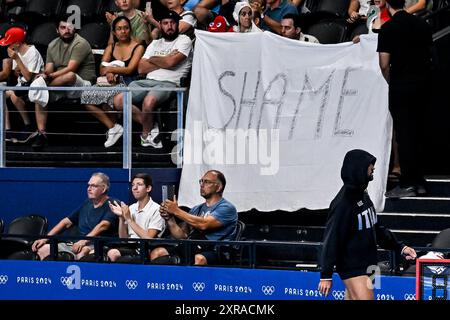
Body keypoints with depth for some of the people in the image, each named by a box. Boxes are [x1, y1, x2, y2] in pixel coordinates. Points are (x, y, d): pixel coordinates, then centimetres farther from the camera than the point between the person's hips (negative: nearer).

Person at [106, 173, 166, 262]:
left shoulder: (156, 210, -5)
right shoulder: (131, 208, 15)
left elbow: (148, 238, -13)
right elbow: (123, 238, 13)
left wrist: (129, 219, -12)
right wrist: (121, 217, -3)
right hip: (129, 249, 5)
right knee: (112, 253, -29)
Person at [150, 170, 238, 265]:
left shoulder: (227, 208, 2)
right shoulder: (196, 209, 25)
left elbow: (204, 224, -14)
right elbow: (182, 236, 18)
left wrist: (177, 211, -9)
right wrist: (169, 219, 1)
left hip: (212, 251, -7)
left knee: (199, 259, -41)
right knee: (157, 252, -16)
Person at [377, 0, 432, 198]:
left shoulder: (388, 29, -10)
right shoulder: (422, 25, 5)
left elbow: (384, 64, -11)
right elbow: (429, 54, 11)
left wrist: (390, 81, 6)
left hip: (401, 85, -5)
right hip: (423, 83, 5)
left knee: (404, 134, -1)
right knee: (417, 131, 13)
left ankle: (407, 184, -3)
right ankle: (419, 181, 16)